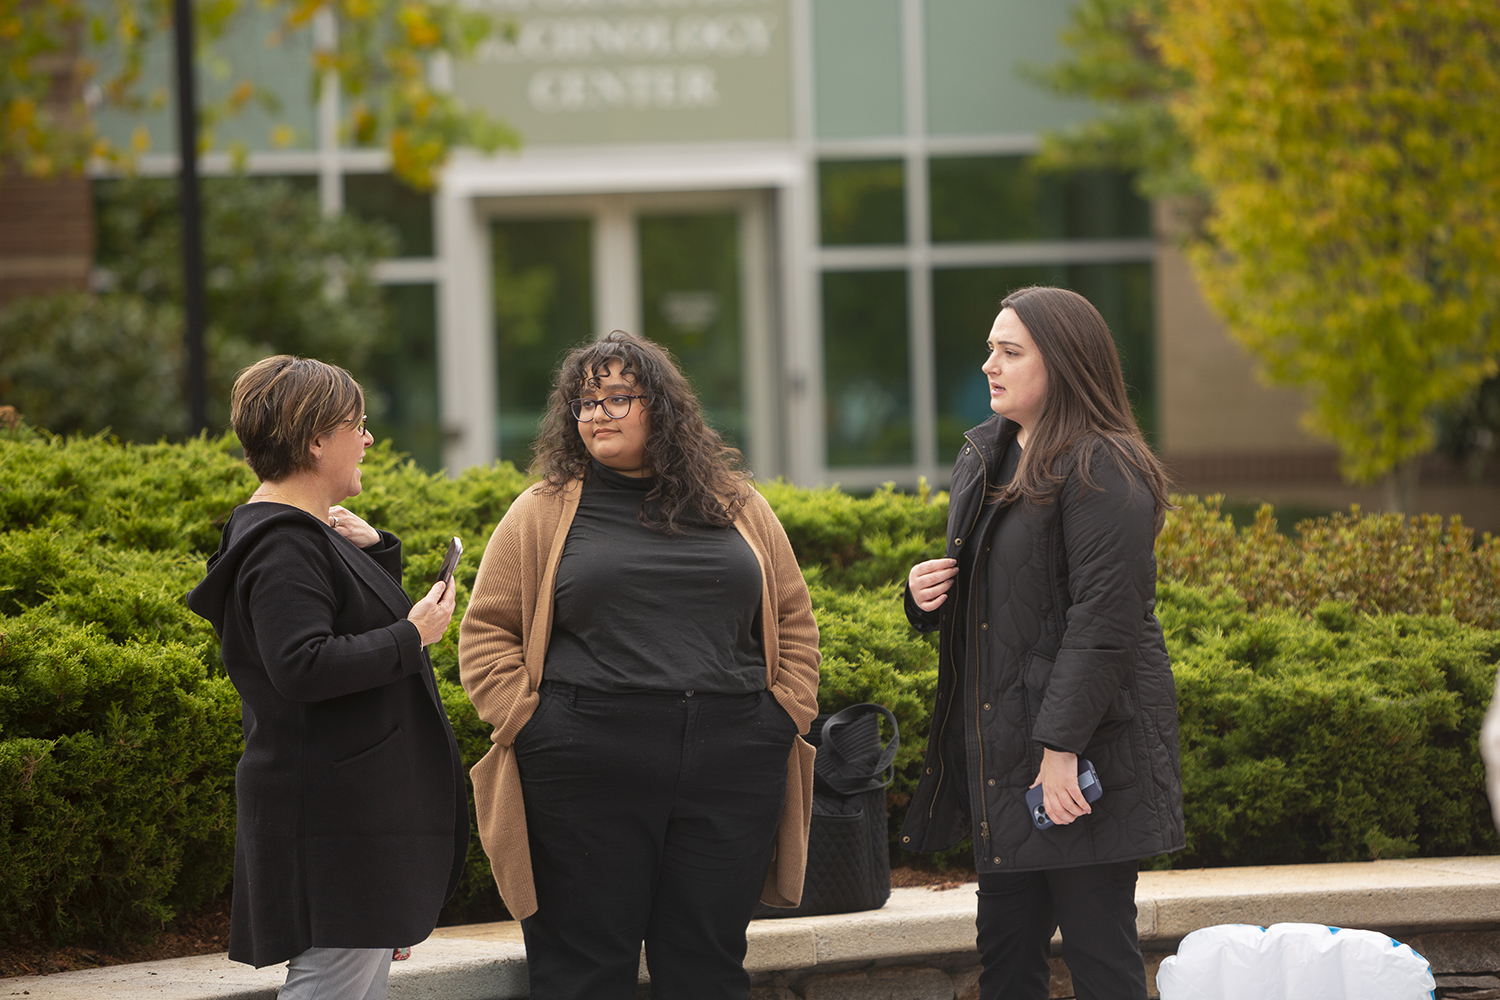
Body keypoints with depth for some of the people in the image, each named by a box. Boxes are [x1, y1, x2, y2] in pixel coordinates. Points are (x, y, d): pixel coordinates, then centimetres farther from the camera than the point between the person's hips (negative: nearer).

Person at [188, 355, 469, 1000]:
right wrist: (411, 637, -18)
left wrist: (375, 550, 9)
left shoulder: (308, 531, 18)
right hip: (331, 815, -11)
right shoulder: (282, 545, -16)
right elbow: (302, 666, -27)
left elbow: (363, 624, 27)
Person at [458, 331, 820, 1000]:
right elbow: (487, 635, 6)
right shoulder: (542, 513, 8)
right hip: (587, 774, -2)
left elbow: (794, 623, 18)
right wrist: (530, 726, -5)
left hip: (732, 769, 2)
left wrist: (785, 716, 6)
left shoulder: (738, 508, 15)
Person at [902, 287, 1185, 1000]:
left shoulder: (1101, 473, -13)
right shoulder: (982, 459, 15)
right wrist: (926, 595, 5)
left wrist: (1061, 746, -25)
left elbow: (1103, 621, -20)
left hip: (1087, 751, -9)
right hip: (1000, 745, 9)